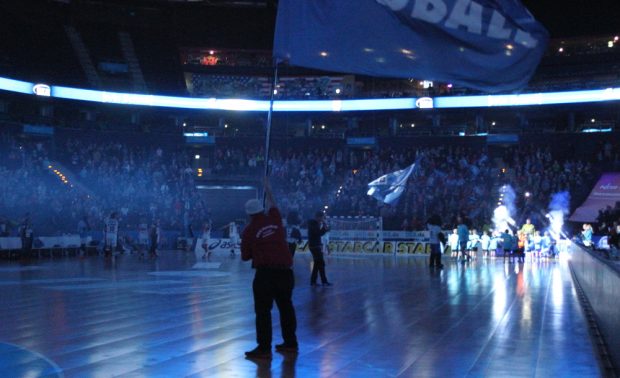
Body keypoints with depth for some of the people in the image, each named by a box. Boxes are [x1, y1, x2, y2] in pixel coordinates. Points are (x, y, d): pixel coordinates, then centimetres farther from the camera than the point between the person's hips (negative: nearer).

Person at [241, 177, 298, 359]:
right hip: (285, 271, 5)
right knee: (286, 307, 17)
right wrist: (267, 189, 42)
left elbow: (245, 257, 3)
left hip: (265, 273, -5)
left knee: (263, 311, -1)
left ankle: (264, 348, -3)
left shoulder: (249, 230, -3)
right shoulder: (274, 219, 6)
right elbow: (272, 204, 28)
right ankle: (290, 343, 25)